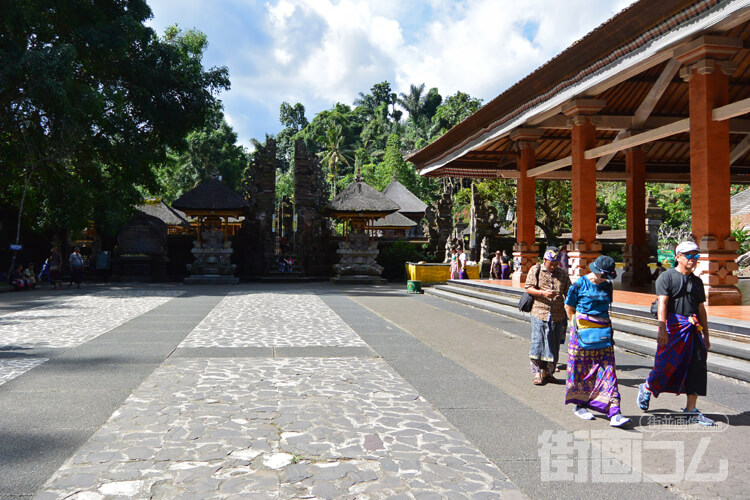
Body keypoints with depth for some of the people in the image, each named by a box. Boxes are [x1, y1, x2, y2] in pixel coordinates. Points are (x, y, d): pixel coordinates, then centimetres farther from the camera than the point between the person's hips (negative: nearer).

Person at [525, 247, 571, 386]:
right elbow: (528, 288, -3)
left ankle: (548, 372, 20)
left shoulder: (563, 274, 11)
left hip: (557, 316, 3)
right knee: (538, 343, -3)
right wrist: (543, 293, -19)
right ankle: (537, 374, 5)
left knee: (553, 345, 7)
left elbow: (568, 293, 12)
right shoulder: (535, 270, 2)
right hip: (539, 313, -3)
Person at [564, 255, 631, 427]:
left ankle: (614, 412, -7)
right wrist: (577, 325, 2)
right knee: (582, 369, 5)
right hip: (583, 331, -4)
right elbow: (569, 307, 2)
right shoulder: (580, 284, -6)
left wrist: (604, 325, 13)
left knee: (607, 369, -3)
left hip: (603, 332, 4)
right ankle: (579, 405, 22)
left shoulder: (607, 285, 8)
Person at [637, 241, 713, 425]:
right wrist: (662, 329, -23)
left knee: (697, 367, 0)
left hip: (693, 329, 6)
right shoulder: (667, 277, -3)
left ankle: (691, 410, 8)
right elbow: (662, 304, -13)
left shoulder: (697, 281, 17)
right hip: (673, 327, -6)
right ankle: (646, 389, 26)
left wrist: (706, 335, 19)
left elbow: (701, 309, 21)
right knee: (667, 364, -3)